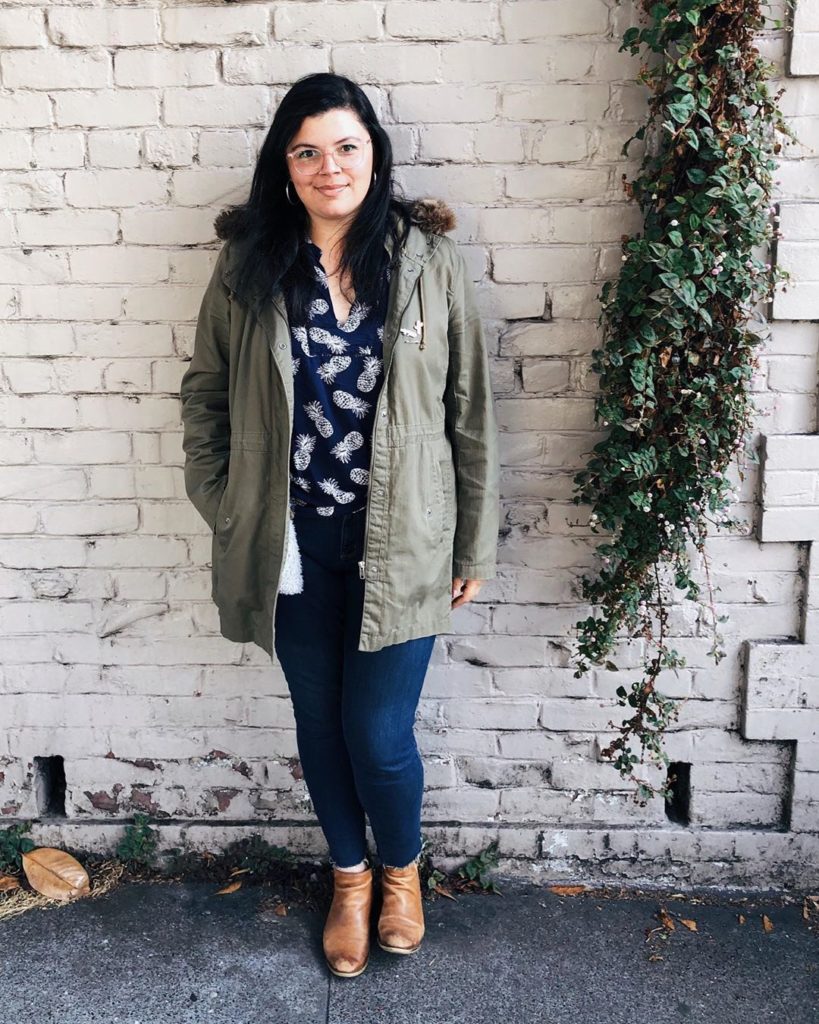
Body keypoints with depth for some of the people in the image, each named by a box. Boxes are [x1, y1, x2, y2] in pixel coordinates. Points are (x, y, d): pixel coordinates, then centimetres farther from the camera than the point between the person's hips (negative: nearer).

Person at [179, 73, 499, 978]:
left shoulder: (428, 261, -5)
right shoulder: (247, 265, -1)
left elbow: (470, 410, -2)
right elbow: (205, 392, 9)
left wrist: (473, 544, 0)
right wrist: (221, 506, 3)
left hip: (399, 539, -2)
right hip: (295, 541, 2)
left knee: (379, 734, 3)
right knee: (320, 723, 16)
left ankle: (401, 868, 38)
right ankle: (350, 876, 43)